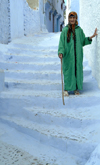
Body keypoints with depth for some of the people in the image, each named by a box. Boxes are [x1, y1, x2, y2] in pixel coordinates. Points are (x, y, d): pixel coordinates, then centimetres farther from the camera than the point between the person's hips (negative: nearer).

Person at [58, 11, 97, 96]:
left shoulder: (79, 30, 7)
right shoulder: (65, 30, -1)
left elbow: (83, 41, 11)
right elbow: (61, 42, -4)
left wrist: (92, 37, 2)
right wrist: (61, 52, -16)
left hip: (77, 55, 3)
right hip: (68, 55, -2)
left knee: (78, 70, 5)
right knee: (68, 71, 0)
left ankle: (76, 88, 17)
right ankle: (66, 89, 12)